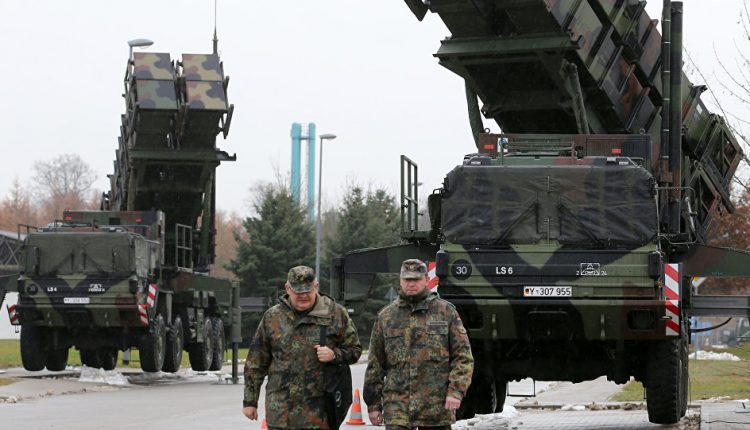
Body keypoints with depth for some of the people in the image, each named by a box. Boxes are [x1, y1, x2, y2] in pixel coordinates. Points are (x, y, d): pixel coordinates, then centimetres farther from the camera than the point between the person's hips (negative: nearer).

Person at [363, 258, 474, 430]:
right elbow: (375, 364, 13)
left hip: (437, 407, 0)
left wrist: (456, 391, -9)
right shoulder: (386, 317, 10)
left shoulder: (446, 311, 6)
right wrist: (373, 403, 9)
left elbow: (463, 356, 3)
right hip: (397, 407, 1)